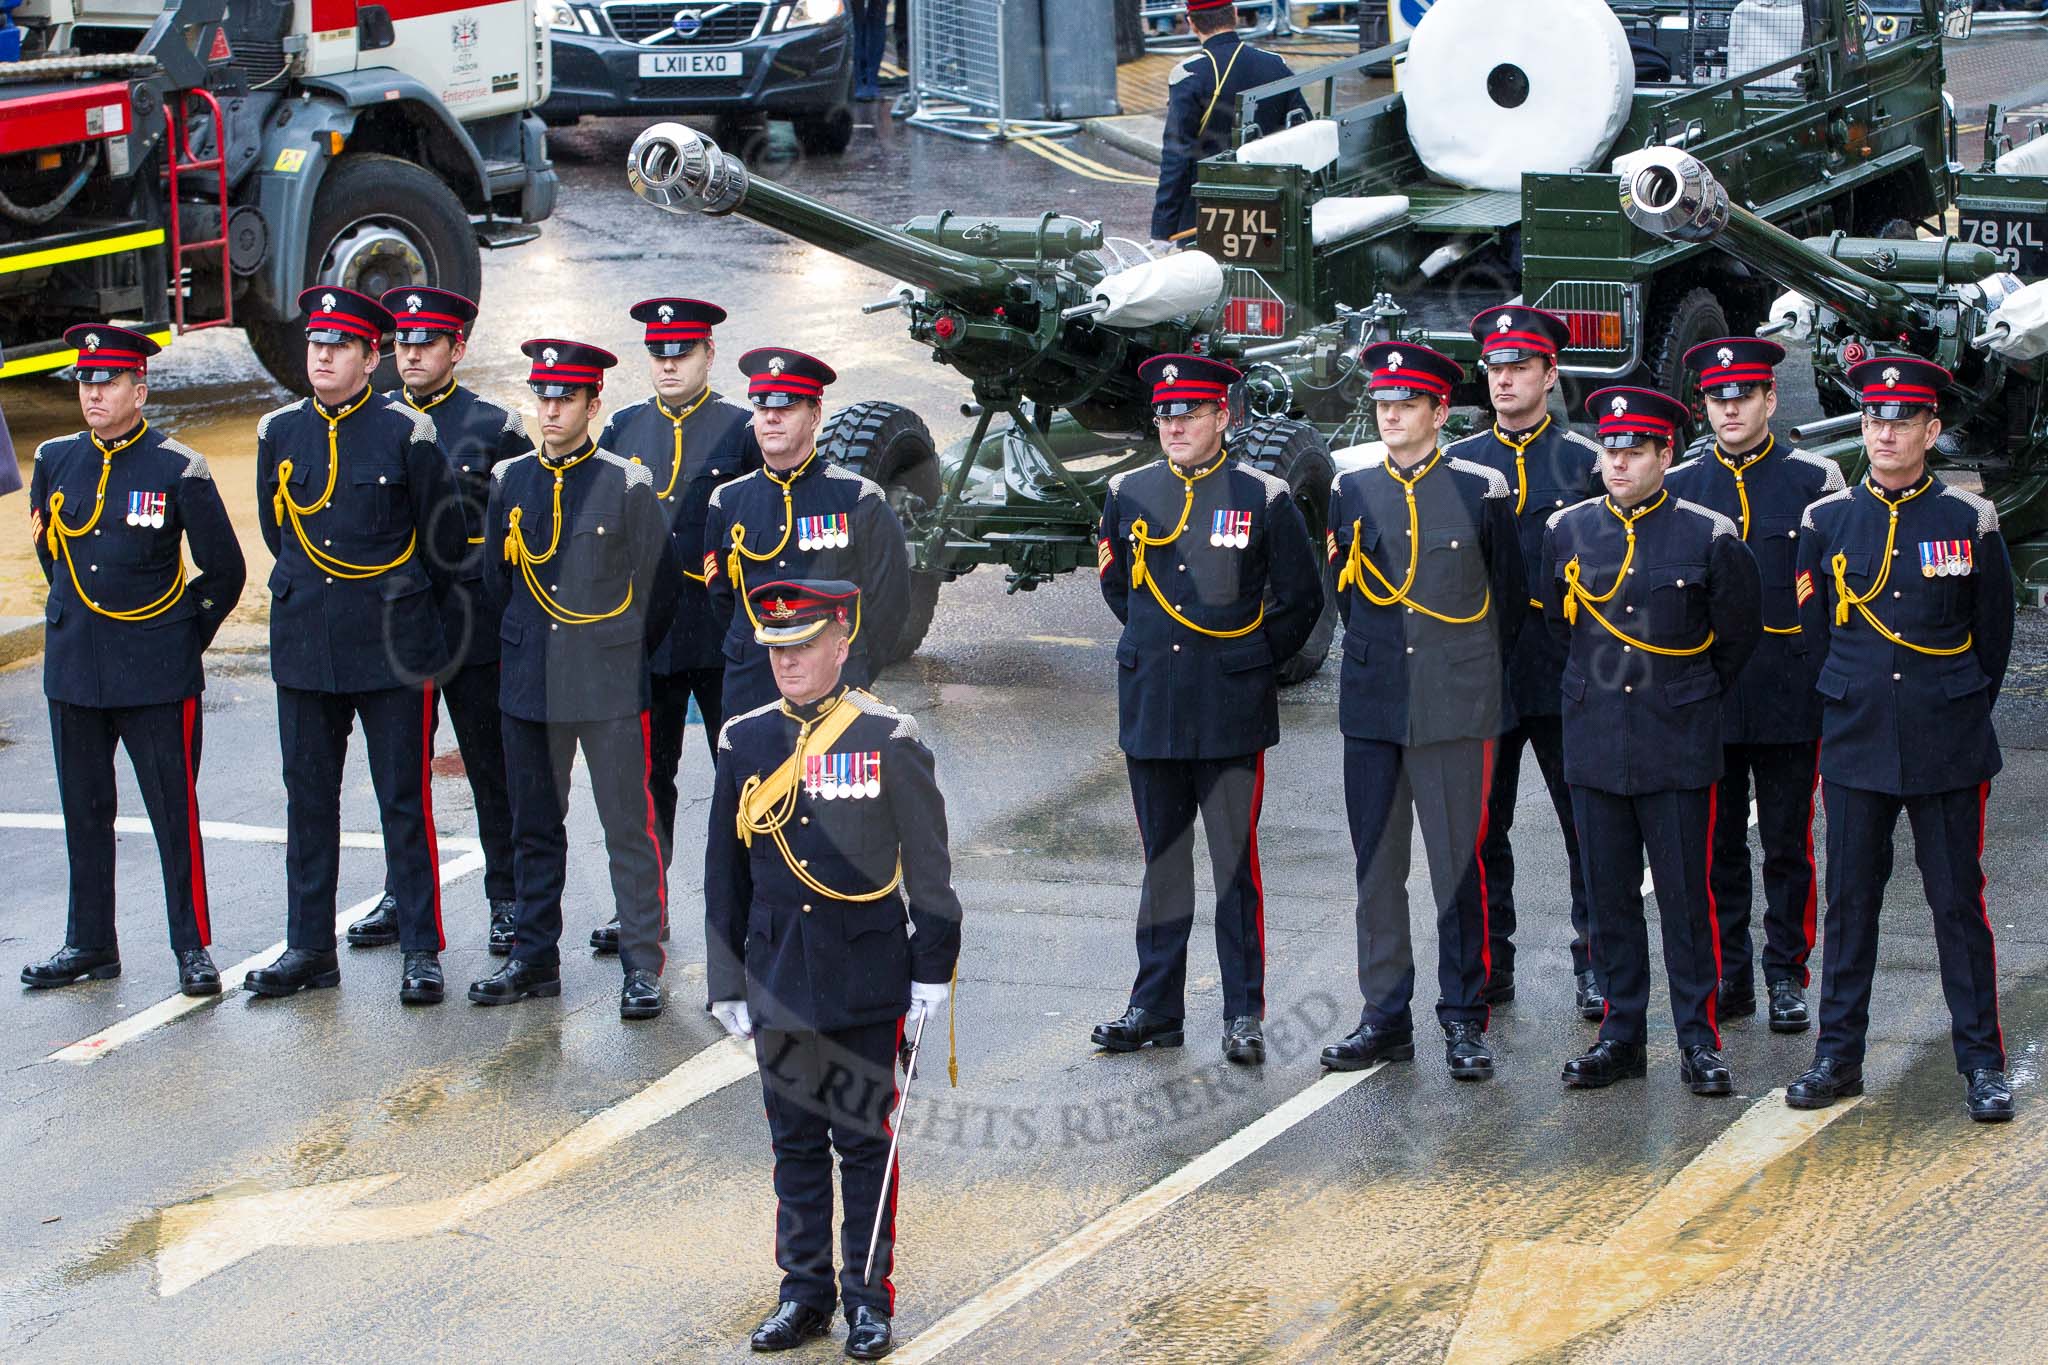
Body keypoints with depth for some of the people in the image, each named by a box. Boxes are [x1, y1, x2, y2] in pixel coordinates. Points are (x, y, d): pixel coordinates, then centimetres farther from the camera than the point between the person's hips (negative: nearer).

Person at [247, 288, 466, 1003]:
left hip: (393, 647, -4)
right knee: (308, 797, 8)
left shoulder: (406, 433, -7)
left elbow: (444, 541, 2)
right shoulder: (278, 432, 5)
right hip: (304, 643, 4)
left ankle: (421, 951, 6)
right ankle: (309, 946, 16)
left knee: (405, 800, 0)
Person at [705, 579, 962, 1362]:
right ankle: (804, 1291, 20)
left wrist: (931, 972, -3)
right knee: (795, 1143, 10)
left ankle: (869, 1298, 13)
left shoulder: (888, 739, -6)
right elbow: (725, 875, 8)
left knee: (865, 1141, 4)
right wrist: (726, 984, 8)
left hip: (866, 985, -3)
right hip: (780, 987, 3)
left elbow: (929, 865, -1)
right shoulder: (744, 742, 3)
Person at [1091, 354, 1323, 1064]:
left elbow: (1301, 598, 4)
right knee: (1162, 859, 10)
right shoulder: (1129, 494, 6)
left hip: (1231, 713, -3)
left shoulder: (1264, 498, -4)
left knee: (1235, 863, -1)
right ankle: (1156, 1006, 16)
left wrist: (1255, 660, 4)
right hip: (1151, 708, 3)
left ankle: (1244, 1014, 5)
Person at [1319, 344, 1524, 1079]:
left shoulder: (1480, 491, -2)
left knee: (1458, 866, -1)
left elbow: (1511, 598, 8)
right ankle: (1384, 1015, 14)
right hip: (1372, 708, 3)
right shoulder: (1351, 491, 7)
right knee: (1376, 867, 6)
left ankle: (1464, 1019, 7)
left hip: (1454, 711, -3)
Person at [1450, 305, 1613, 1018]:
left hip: (1565, 679, -2)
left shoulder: (1586, 462, 1)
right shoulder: (1457, 464, 9)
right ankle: (1488, 965, 15)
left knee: (1588, 825, 2)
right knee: (1480, 826, 6)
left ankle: (1594, 965, 10)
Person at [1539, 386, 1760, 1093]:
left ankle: (1700, 1040, 9)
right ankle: (1621, 1031, 17)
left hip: (1679, 748, -3)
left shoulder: (1710, 538, -6)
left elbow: (1738, 636, 8)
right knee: (1608, 897, 8)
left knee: (1687, 897, 1)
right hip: (1594, 743, 3)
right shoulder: (1567, 532, 3)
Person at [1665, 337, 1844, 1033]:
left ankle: (1786, 975, 12)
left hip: (1790, 694, -2)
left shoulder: (1814, 480, 1)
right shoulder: (1677, 487, 7)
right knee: (1716, 844, 5)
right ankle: (1728, 975, 13)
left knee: (1787, 844, 4)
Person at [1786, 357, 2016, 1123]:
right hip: (1855, 745, 2)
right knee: (1850, 901, 6)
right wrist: (1850, 711, 12)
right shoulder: (1826, 521, 4)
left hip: (1948, 750, -2)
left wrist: (1961, 714, 9)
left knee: (1958, 902, 1)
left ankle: (1982, 1064, 7)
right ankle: (1839, 1055, 14)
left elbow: (1995, 637, 7)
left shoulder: (1970, 520, -1)